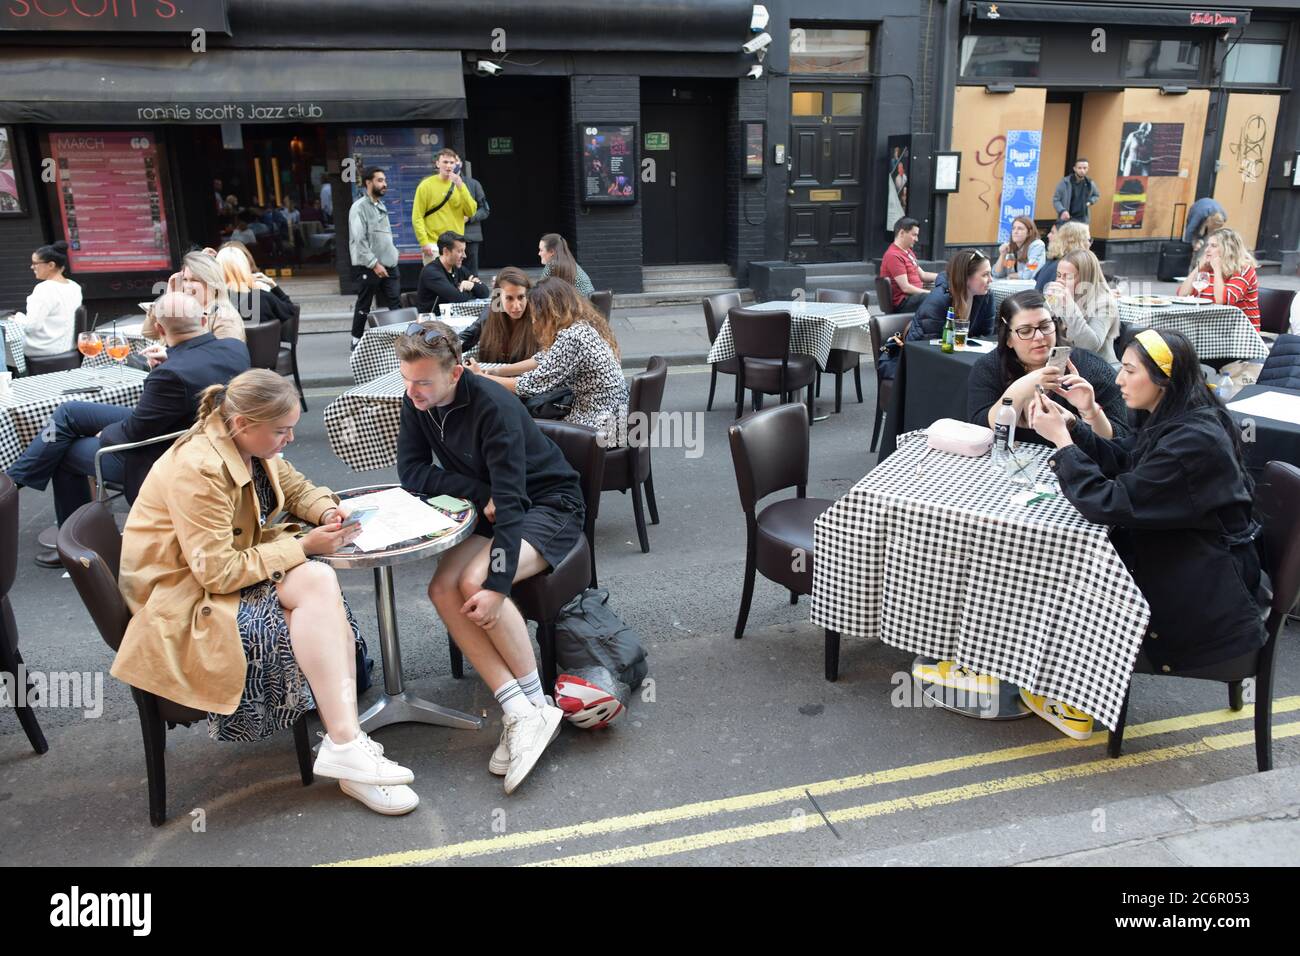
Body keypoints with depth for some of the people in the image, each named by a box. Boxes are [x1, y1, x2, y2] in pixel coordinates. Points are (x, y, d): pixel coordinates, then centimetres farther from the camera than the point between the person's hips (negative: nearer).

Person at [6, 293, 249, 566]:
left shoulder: (172, 374, -35)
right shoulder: (237, 348, -13)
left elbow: (132, 433, -21)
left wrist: (104, 434, -1)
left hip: (158, 461, -8)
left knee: (64, 452, 16)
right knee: (68, 412, 14)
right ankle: (14, 477, 28)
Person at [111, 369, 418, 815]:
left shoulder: (251, 445, 0)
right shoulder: (197, 470, -25)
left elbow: (296, 487, 18)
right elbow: (218, 572, -26)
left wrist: (327, 511, -5)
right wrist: (304, 547, -22)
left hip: (232, 570, 8)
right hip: (183, 598, -8)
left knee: (321, 584, -20)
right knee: (317, 581, -28)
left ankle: (345, 742, -25)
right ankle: (344, 743, -26)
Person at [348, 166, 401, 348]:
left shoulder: (381, 205, 16)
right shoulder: (360, 207, -9)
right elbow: (359, 240, -15)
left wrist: (393, 257, 12)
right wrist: (374, 264, -18)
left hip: (388, 265, 7)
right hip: (367, 267, -7)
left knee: (394, 303, 1)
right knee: (364, 305, 2)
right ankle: (357, 340, 13)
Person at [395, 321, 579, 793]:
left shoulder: (492, 406, -27)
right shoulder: (417, 402, -5)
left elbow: (510, 501, -30)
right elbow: (412, 473, -4)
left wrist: (495, 584, -34)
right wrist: (479, 492, -18)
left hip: (550, 504, -7)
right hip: (491, 509, 7)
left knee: (476, 583, -30)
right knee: (444, 588, -20)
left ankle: (534, 704, -12)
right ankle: (520, 711, -21)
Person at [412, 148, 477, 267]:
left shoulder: (460, 185, 10)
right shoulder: (426, 185, -4)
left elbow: (471, 212, -1)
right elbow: (417, 217, -7)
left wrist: (460, 187, -10)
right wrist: (424, 242, -16)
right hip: (434, 245, -5)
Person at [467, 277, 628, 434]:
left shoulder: (571, 338, -23)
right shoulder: (582, 326, 6)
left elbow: (532, 385, -19)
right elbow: (542, 360, 16)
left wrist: (481, 377, -7)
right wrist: (496, 372, 10)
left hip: (599, 427, -8)